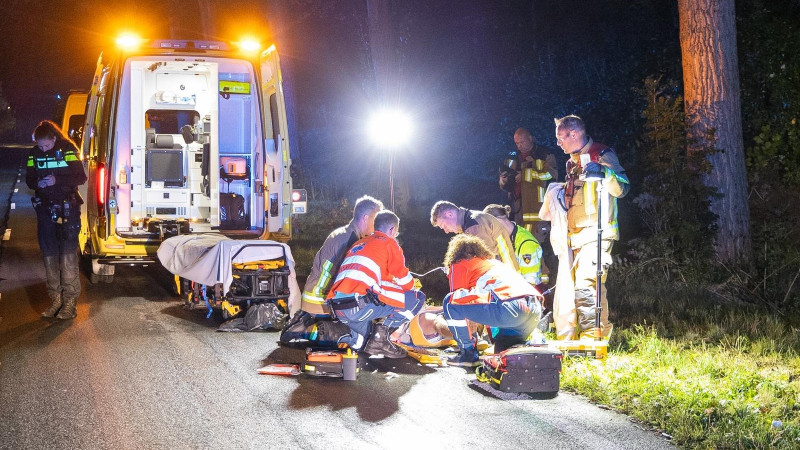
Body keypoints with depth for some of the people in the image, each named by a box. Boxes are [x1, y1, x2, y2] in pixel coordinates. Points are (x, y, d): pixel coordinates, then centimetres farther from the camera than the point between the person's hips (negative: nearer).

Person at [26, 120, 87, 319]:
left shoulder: (69, 150, -7)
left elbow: (81, 177, -8)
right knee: (49, 254, 7)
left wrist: (57, 180, -20)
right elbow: (29, 180, 11)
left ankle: (70, 300, -6)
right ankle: (56, 299, 15)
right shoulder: (34, 154, 4)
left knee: (68, 253, -8)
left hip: (68, 208, -4)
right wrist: (37, 183, -12)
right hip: (45, 209, 4)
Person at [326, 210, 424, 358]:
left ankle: (357, 340, 15)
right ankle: (382, 333, -1)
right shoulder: (389, 242, 10)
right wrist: (411, 289, 33)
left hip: (337, 309, 8)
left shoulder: (358, 243, 30)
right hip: (360, 306, -8)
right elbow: (404, 279, 12)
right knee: (418, 298, 3)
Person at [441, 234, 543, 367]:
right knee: (503, 353, 29)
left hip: (510, 305, -8)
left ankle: (468, 353, 5)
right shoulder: (493, 261, 38)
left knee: (450, 302, 4)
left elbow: (457, 301, 14)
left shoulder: (459, 265, 18)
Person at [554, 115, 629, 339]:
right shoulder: (573, 162, 22)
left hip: (596, 234, -9)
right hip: (579, 236, 9)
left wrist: (604, 171, -30)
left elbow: (622, 189, -16)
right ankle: (602, 334, 20)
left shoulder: (601, 154, -5)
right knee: (594, 287, 13)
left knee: (584, 285, -20)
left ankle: (590, 335, -21)